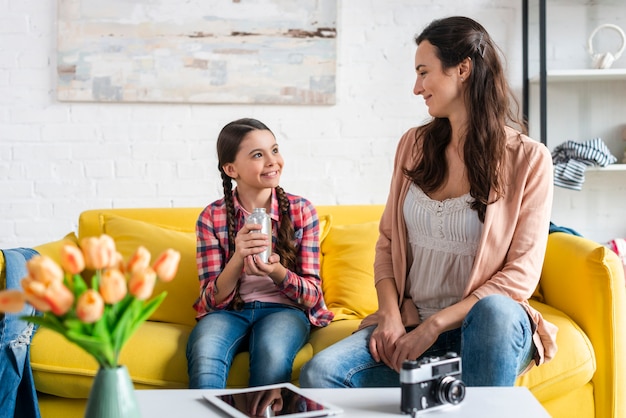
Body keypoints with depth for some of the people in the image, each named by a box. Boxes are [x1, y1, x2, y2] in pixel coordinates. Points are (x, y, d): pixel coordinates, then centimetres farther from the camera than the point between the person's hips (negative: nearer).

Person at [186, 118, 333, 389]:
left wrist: (277, 272, -22)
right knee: (204, 356, -34)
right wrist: (238, 259, -24)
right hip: (228, 312, 0)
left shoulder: (301, 211, 0)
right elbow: (213, 300, -4)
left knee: (272, 353, -34)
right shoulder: (211, 218, -1)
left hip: (285, 309, 1)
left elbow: (312, 295, -1)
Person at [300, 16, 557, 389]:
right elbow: (387, 241, 11)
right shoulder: (414, 145, 10)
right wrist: (390, 315, -6)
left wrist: (436, 324, -16)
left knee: (495, 310, -40)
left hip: (487, 328, -3)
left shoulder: (528, 159, -3)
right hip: (409, 323, 3)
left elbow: (521, 274, -8)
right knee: (318, 373, -23)